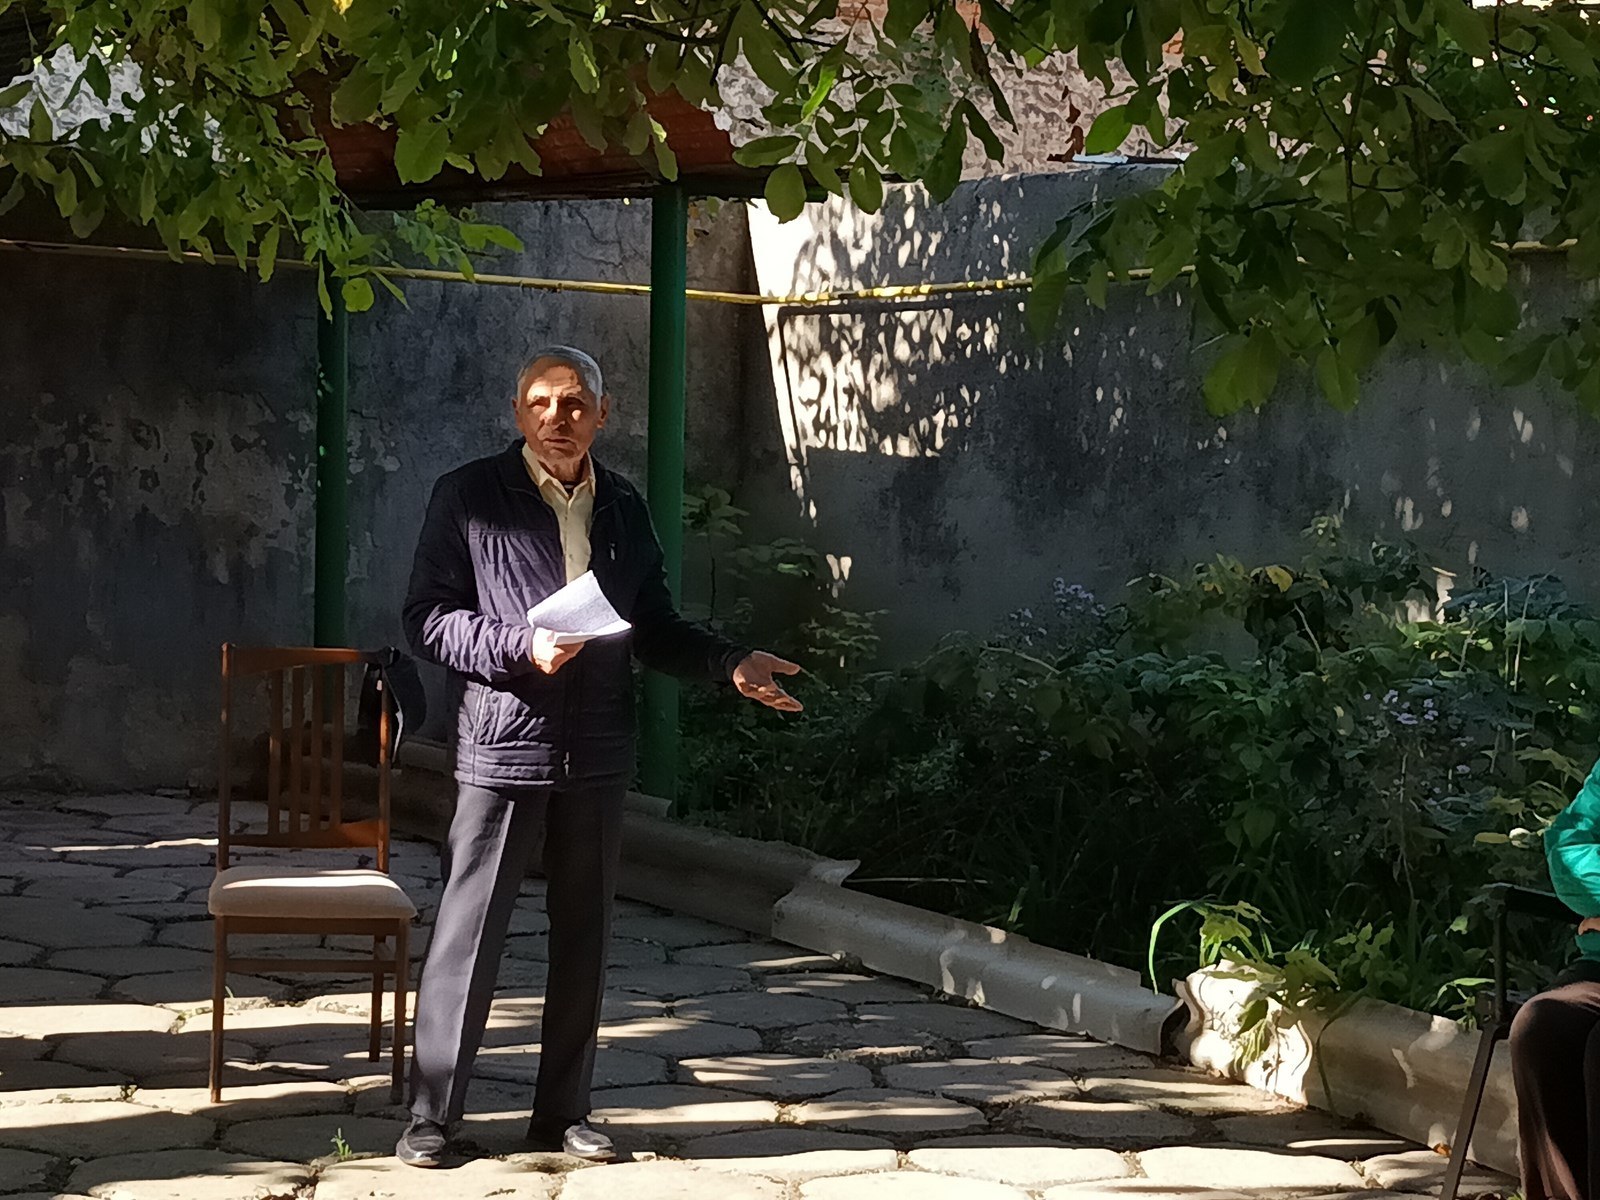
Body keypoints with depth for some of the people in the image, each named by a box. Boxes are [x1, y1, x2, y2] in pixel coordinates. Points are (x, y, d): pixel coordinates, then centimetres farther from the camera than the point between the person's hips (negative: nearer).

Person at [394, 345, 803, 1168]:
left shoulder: (623, 509, 12)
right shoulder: (470, 496, -2)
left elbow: (655, 630, 16)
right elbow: (426, 618, -5)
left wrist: (731, 663, 0)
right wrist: (522, 646, -18)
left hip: (597, 754, 4)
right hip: (503, 747, -4)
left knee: (584, 940, 9)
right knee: (467, 933, -2)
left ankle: (562, 1112, 21)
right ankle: (431, 1113, 10)